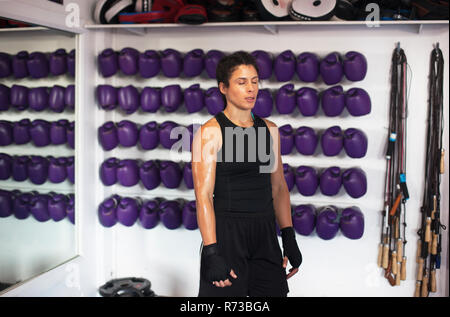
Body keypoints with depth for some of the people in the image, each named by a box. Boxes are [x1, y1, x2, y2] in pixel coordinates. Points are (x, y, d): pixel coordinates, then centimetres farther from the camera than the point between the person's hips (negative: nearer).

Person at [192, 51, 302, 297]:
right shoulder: (210, 132, -8)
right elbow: (203, 196, -12)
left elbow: (279, 187, 13)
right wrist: (212, 253, -17)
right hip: (227, 233, -5)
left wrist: (289, 239, 8)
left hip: (265, 234, 5)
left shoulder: (269, 129, 8)